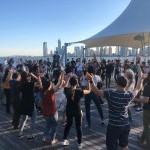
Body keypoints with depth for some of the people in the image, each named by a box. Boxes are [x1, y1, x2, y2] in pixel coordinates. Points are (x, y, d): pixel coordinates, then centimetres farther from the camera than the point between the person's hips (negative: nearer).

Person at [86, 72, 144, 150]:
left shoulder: (111, 94, -22)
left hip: (114, 126, -5)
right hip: (126, 125, 5)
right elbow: (138, 88, 13)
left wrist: (91, 80, -25)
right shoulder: (129, 95, -6)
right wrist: (141, 78, 28)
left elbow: (96, 91, -22)